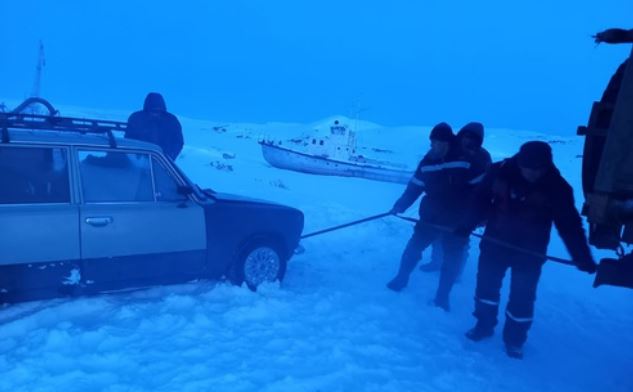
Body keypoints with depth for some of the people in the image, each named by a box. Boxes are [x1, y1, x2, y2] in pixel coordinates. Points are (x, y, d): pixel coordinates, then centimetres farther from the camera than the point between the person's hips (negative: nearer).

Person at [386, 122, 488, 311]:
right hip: (431, 215, 3)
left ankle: (442, 296, 23)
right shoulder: (428, 160, -3)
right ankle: (401, 278, 31)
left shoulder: (467, 160, -15)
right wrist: (401, 205, 2)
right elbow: (415, 186, 6)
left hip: (457, 220, -2)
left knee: (453, 259, 5)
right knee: (414, 247, 8)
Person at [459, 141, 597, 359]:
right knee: (486, 284, 12)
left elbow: (570, 224, -12)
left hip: (530, 251, -2)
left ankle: (514, 339, 25)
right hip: (495, 242, 2)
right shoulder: (500, 171, -13)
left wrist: (583, 257, -17)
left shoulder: (557, 187, -16)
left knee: (522, 297, 3)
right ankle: (484, 325, 34)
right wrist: (466, 225, -2)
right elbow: (481, 200, -1)